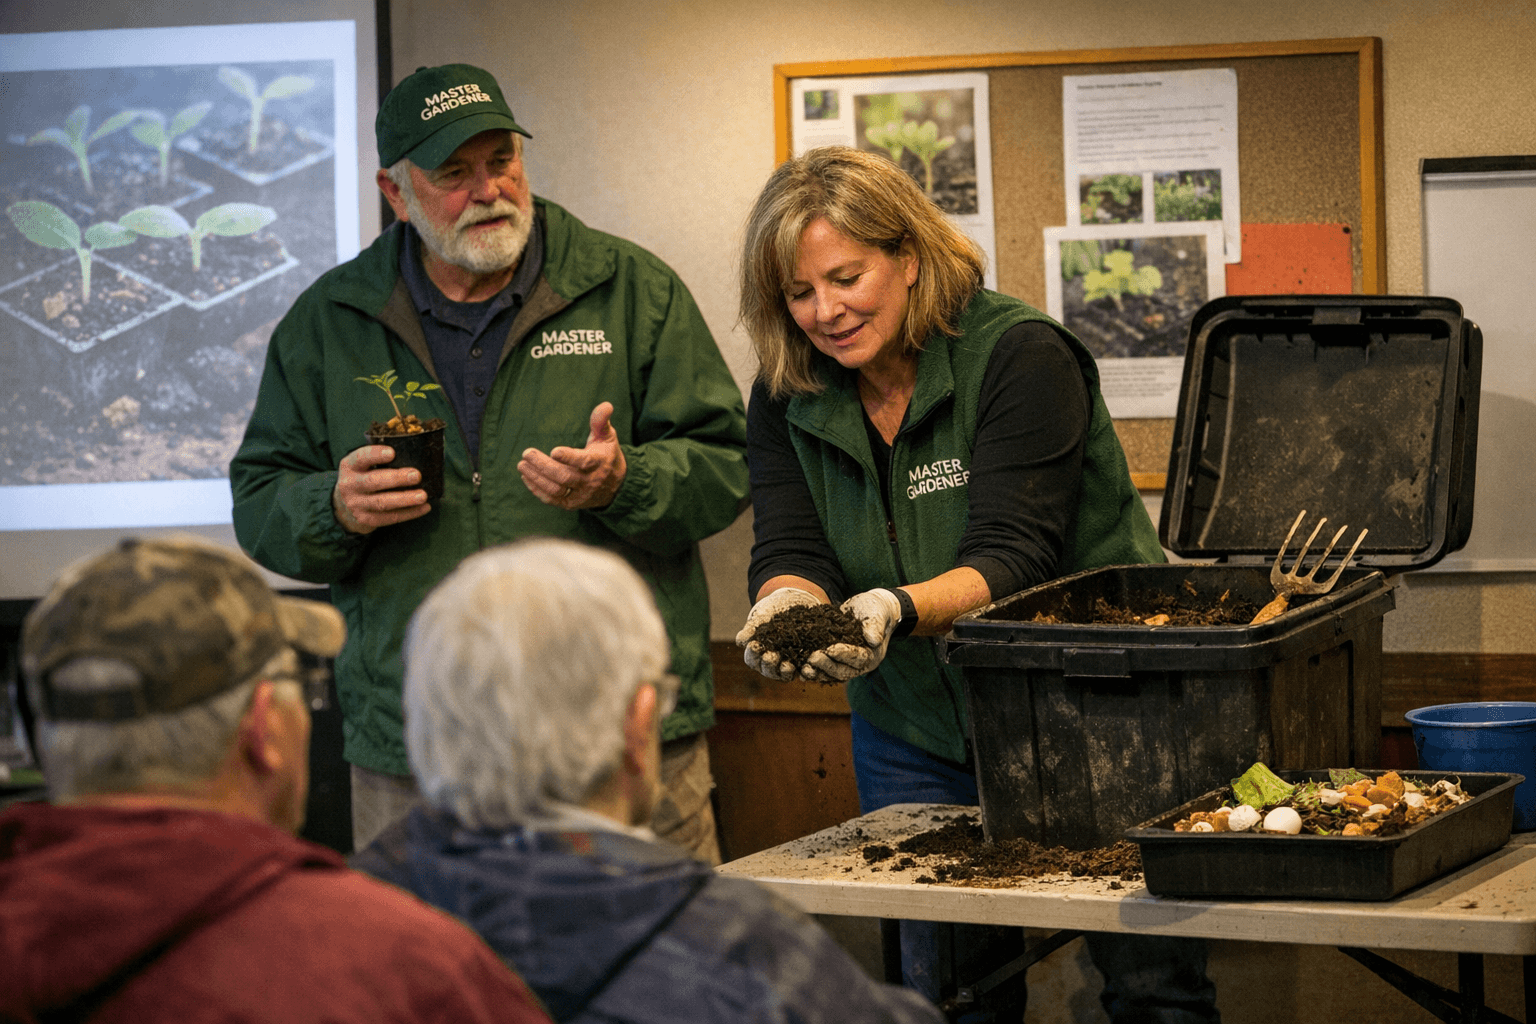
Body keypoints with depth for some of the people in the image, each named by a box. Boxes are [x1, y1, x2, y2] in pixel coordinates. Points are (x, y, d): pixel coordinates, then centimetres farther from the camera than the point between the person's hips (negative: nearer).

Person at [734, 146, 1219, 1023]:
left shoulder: (1020, 357, -15)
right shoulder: (786, 398, 1)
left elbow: (1012, 557, -23)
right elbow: (790, 549, -7)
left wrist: (899, 609, -41)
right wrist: (788, 602, -31)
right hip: (916, 743, 5)